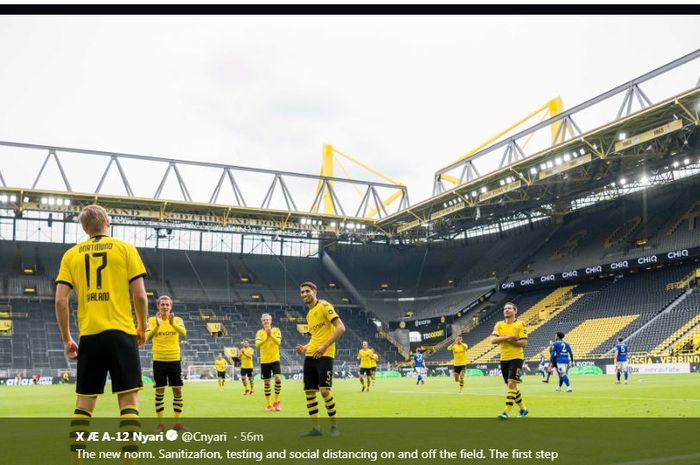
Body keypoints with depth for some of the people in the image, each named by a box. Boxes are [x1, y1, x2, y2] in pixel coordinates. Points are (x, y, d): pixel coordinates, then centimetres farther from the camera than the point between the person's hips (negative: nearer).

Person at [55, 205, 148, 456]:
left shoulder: (71, 254, 9)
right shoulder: (125, 248, 3)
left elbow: (60, 300, 3)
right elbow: (140, 295, -2)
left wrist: (66, 338, 12)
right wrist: (142, 328, 12)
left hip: (88, 336, 3)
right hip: (121, 332, -3)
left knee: (84, 401, 12)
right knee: (128, 398, 0)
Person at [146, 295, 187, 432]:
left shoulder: (177, 319, 1)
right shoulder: (152, 320, 0)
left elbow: (183, 333, -19)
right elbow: (148, 337, -17)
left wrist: (172, 323, -37)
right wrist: (157, 325, -34)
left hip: (174, 360, 1)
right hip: (158, 360, -1)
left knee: (177, 391, 3)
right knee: (159, 392, 2)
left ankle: (177, 422, 12)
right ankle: (160, 423, 9)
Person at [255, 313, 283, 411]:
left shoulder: (276, 330, 0)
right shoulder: (259, 332, 3)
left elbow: (278, 342, -16)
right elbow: (257, 344, -13)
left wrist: (271, 334, -31)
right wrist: (266, 338, -29)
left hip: (275, 359, -2)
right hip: (264, 361, 2)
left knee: (278, 378, -18)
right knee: (266, 383, 5)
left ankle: (276, 402, -2)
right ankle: (269, 405, 17)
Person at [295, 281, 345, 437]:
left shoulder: (324, 306, -6)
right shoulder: (309, 314, 19)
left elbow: (341, 328, -15)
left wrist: (325, 346, -21)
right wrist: (305, 347, 9)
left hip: (324, 355, -8)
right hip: (310, 355, 8)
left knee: (324, 390, -12)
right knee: (309, 391, 5)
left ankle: (334, 426, 3)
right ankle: (315, 427, 13)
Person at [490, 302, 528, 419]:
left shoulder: (520, 325, -4)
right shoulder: (499, 325, 6)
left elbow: (524, 343, -11)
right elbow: (493, 340, -7)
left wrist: (509, 340, -17)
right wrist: (508, 337, -17)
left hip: (516, 358, -5)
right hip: (504, 359, 5)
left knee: (511, 384, -15)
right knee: (511, 386, 12)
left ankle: (506, 411, -15)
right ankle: (523, 408, 28)